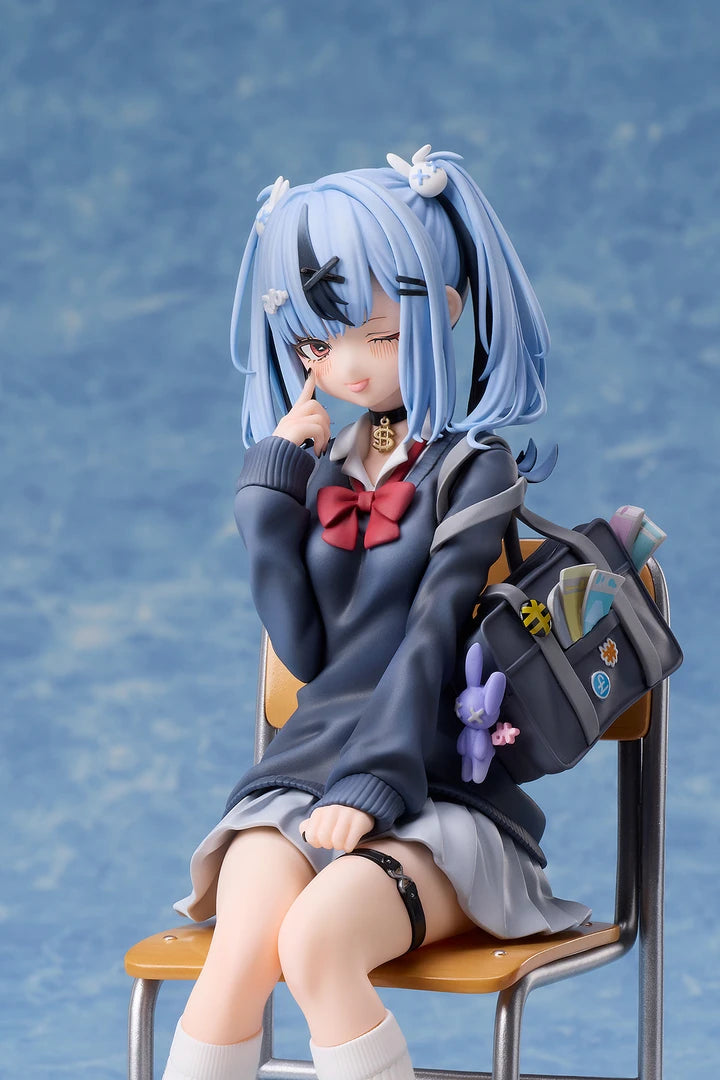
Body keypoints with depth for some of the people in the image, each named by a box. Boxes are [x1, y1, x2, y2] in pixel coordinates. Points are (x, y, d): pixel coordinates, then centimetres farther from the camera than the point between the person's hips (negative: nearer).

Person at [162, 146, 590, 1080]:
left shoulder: (474, 467, -1)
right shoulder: (317, 468, 14)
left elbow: (432, 641, -11)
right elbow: (304, 650, 3)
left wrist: (370, 786, -19)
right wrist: (275, 489, 2)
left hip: (435, 799, -4)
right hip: (297, 783, 4)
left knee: (315, 941, -34)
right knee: (240, 952, -27)